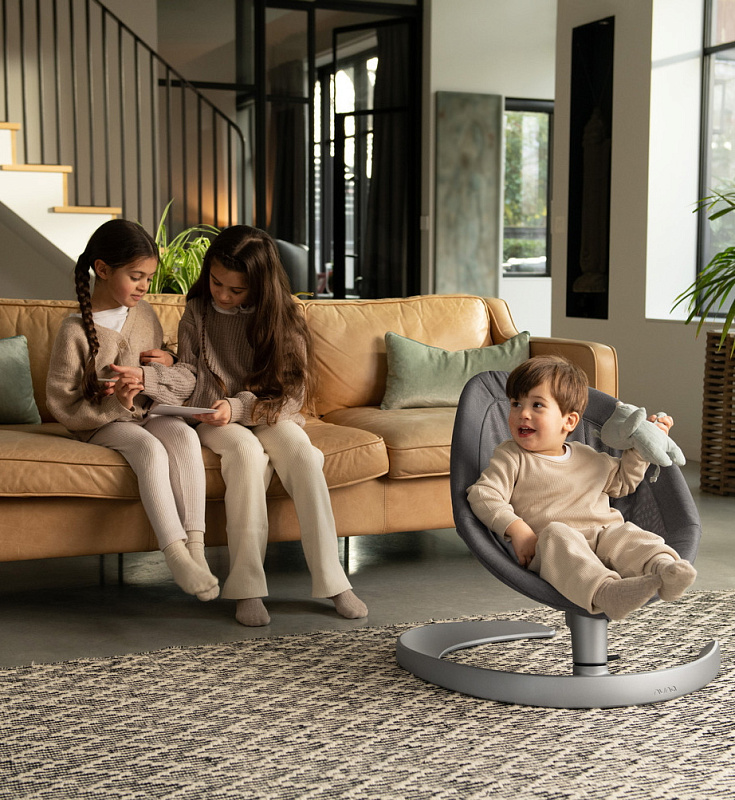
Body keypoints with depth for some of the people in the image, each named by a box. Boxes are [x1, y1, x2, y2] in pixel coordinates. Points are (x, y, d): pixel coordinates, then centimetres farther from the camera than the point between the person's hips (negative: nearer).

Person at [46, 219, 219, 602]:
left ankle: (195, 546, -33)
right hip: (102, 424, -5)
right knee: (151, 449, -34)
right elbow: (62, 405, -11)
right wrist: (115, 406, -25)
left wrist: (164, 365, -5)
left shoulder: (143, 313, 6)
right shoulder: (75, 331, -12)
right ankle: (175, 554, -36)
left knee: (185, 434, -28)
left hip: (147, 414, 5)